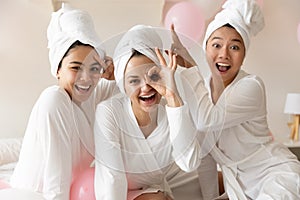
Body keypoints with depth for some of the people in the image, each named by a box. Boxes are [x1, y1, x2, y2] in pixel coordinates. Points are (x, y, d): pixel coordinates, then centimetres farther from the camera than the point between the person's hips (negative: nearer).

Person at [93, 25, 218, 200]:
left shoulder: (172, 105, -18)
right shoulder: (109, 112, -23)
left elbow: (189, 163, -31)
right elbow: (110, 178, -23)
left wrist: (173, 98, -37)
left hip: (177, 184, 3)